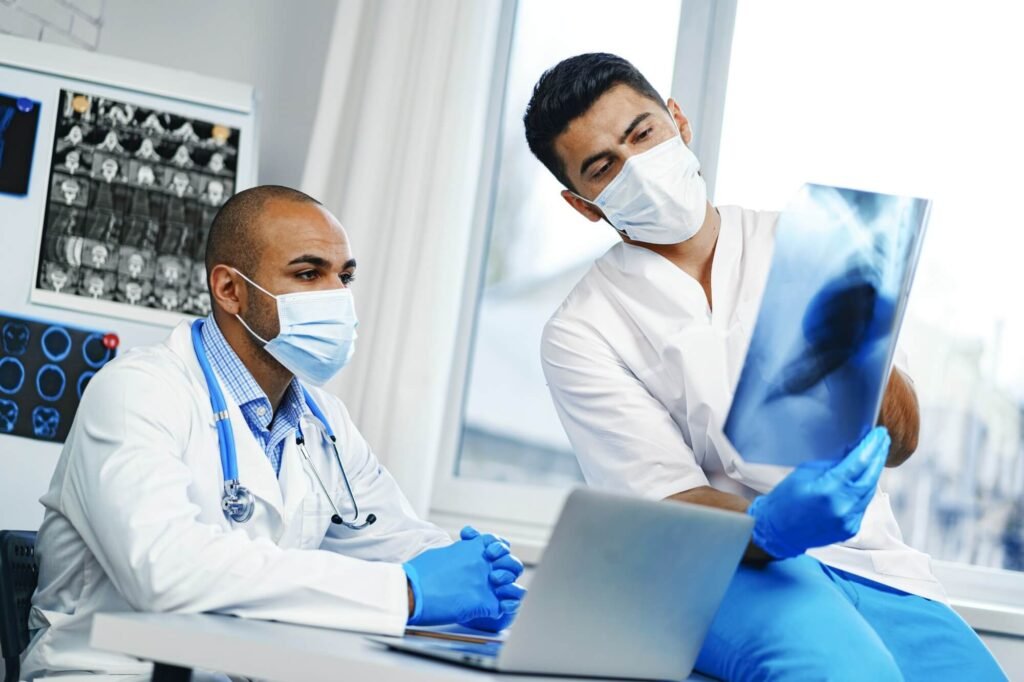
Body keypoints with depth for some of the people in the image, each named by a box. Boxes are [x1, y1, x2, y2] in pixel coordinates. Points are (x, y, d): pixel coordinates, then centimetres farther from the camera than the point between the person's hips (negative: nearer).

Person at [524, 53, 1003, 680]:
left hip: (864, 554, 3)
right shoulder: (582, 333, 3)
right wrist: (770, 527, -29)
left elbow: (901, 443, 6)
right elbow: (670, 507, -7)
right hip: (723, 561, -3)